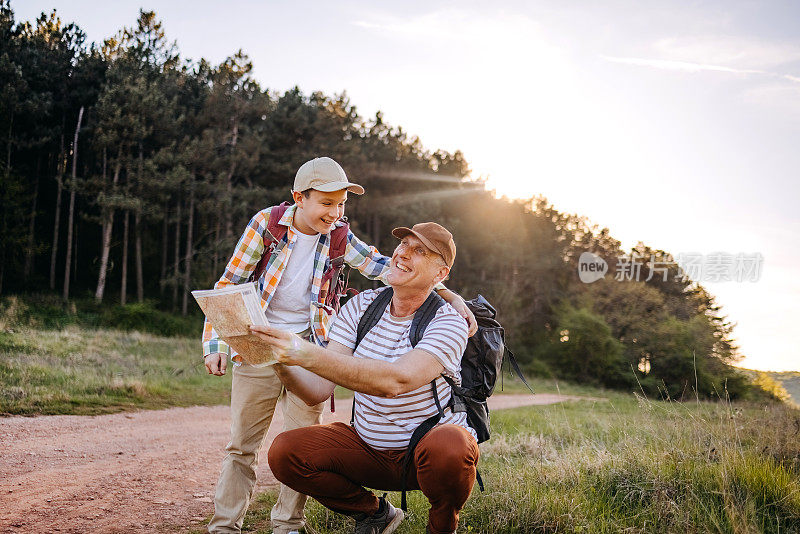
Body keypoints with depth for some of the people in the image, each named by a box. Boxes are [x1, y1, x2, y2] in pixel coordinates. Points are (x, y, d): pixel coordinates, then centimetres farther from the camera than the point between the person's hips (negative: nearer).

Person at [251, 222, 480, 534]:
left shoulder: (448, 321, -17)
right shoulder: (361, 306, -2)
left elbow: (396, 380, -37)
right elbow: (317, 390, -10)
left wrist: (306, 354, -43)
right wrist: (281, 362, -32)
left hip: (431, 443, -4)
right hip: (370, 447, 5)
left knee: (449, 447, -39)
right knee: (283, 453, -16)